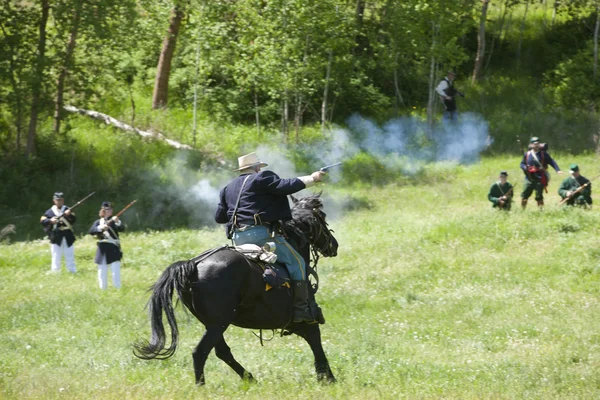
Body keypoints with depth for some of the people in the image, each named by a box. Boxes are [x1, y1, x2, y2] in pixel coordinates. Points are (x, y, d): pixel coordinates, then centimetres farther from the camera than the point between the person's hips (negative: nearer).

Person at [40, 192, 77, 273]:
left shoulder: (67, 210, 9)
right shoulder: (50, 212, 5)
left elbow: (74, 220, -2)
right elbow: (42, 221, -3)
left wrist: (69, 215, -21)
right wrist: (50, 221, -20)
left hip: (68, 237, 1)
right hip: (56, 238, -1)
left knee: (70, 259, 5)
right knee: (56, 258, 1)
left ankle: (73, 273, 8)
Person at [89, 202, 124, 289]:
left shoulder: (114, 221, 4)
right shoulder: (99, 222, 10)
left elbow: (122, 229, -15)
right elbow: (91, 231, -6)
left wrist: (118, 222, -36)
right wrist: (100, 228, -24)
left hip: (114, 249, -3)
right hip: (103, 250, 3)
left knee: (116, 271, -10)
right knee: (102, 272, 6)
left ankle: (118, 289, -6)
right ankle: (103, 290, 15)